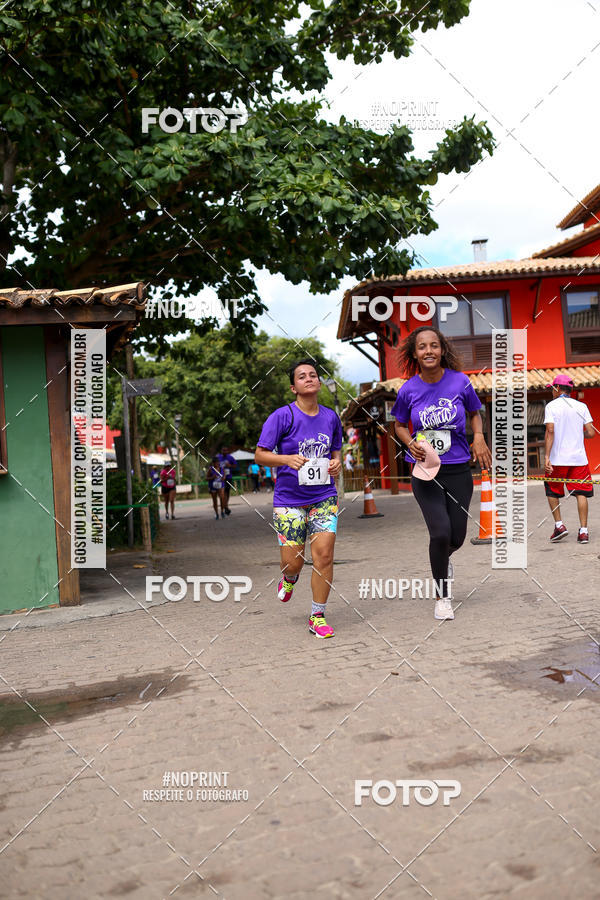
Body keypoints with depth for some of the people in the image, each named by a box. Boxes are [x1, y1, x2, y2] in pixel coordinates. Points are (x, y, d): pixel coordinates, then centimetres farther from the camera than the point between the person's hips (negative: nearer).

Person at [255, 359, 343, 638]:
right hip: (289, 498, -3)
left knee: (324, 553, -11)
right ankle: (289, 578, 39)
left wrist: (336, 462, -1)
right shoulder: (282, 416, -8)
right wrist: (288, 459, -23)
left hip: (324, 496, 3)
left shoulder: (331, 417, 6)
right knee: (293, 562, -2)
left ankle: (317, 617, 6)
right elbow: (260, 455, -6)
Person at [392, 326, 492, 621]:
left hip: (458, 470, 2)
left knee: (457, 536, 6)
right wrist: (411, 443, -9)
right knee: (441, 532, -14)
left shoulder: (460, 382, -5)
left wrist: (479, 437, -6)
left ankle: (443, 557, 46)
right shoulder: (408, 390, -5)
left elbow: (475, 413, 13)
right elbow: (399, 425, 11)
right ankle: (441, 596, 8)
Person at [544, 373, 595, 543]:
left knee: (552, 491, 15)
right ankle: (583, 531, -3)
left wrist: (547, 457, -16)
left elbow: (550, 431, -13)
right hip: (579, 457, 2)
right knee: (581, 493, 3)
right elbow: (591, 433, 1)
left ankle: (559, 525, 9)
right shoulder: (582, 406, 7)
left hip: (557, 459, -2)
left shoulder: (551, 405, -1)